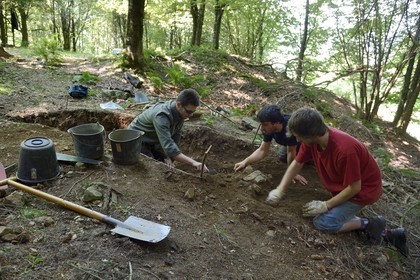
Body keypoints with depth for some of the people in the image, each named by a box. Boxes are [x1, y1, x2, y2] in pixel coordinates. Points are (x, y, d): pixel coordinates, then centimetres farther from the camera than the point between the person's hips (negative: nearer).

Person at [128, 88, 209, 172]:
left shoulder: (181, 112, -14)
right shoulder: (161, 116, -38)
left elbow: (175, 137, -5)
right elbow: (169, 147, -46)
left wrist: (167, 157, -15)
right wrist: (193, 162, -52)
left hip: (153, 142, 7)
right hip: (137, 142, -7)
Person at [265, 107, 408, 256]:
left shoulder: (344, 149, -37)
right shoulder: (311, 139, -16)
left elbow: (354, 188, -26)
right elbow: (297, 164, -1)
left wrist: (326, 205, -17)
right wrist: (280, 190, -7)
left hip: (364, 189, -8)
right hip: (344, 186, 8)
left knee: (322, 222, -12)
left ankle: (367, 224, 2)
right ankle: (386, 233, 14)